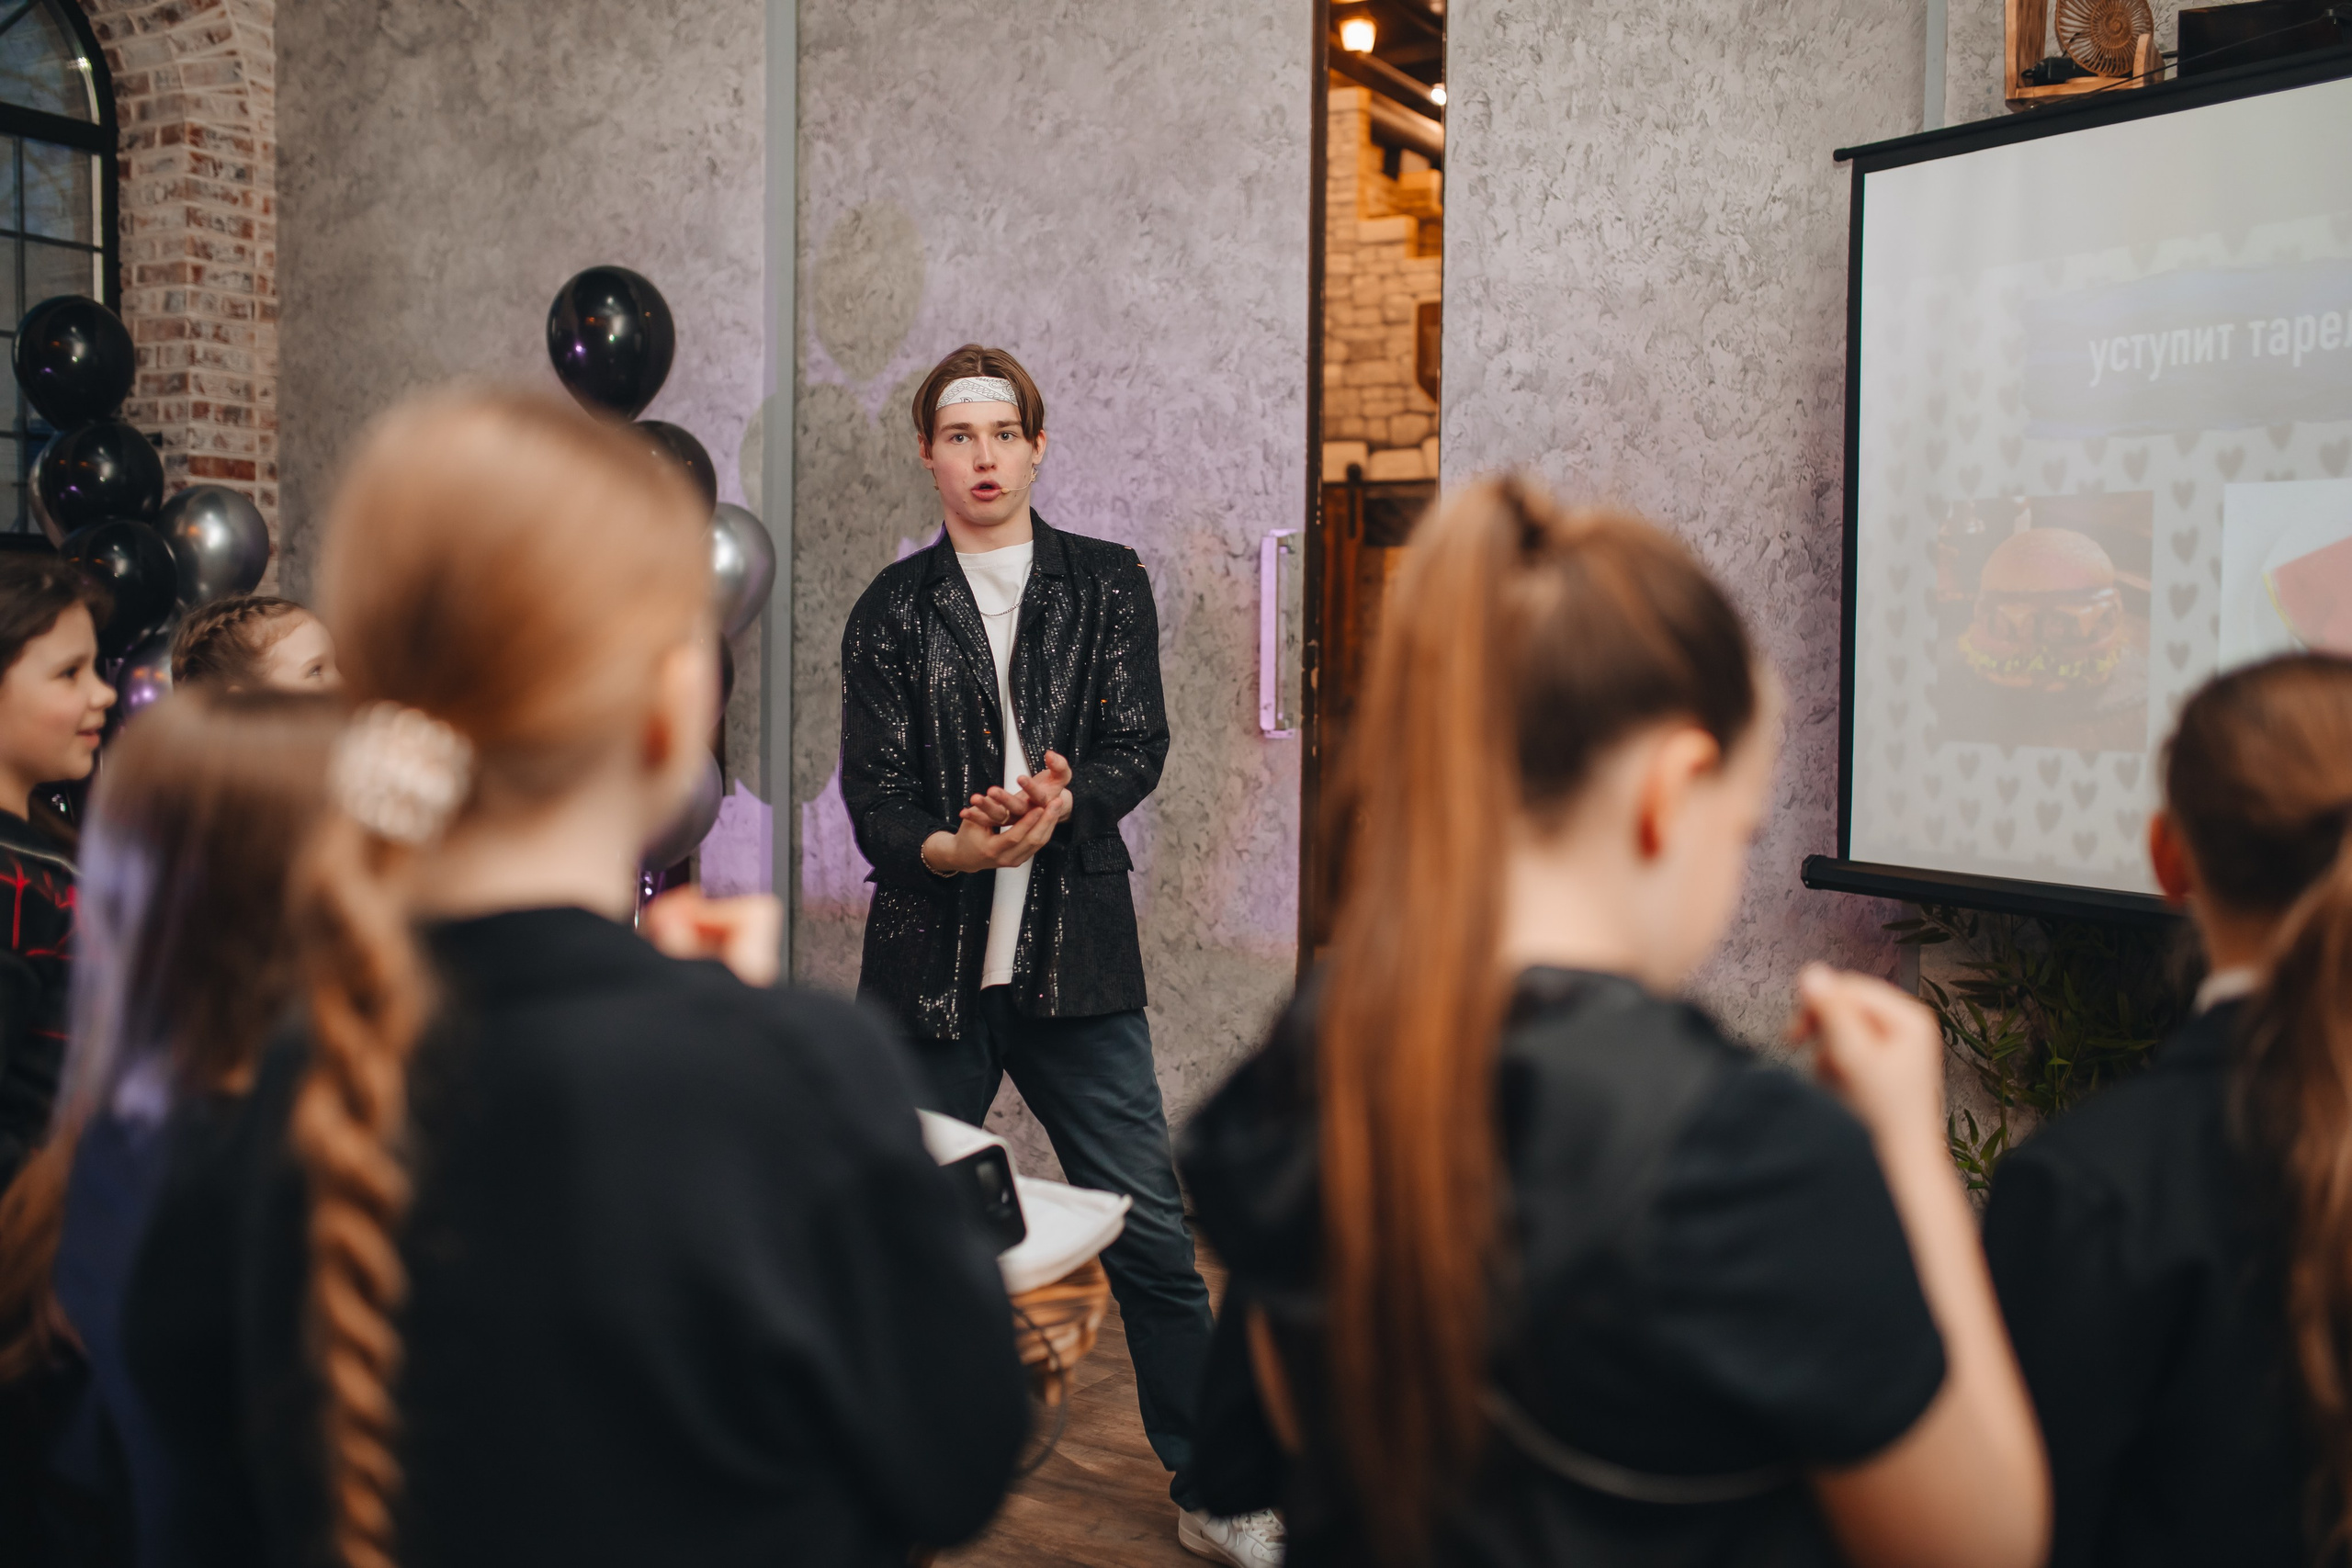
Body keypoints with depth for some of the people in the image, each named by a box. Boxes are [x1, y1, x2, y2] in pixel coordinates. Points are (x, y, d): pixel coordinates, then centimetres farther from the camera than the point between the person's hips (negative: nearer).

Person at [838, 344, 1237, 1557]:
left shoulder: (1107, 584, 7)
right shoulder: (891, 612, 6)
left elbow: (1137, 745, -2)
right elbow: (873, 795, -2)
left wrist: (1061, 803, -23)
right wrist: (950, 846, -22)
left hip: (1077, 961, 0)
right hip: (929, 966, 1)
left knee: (1151, 1233, 3)